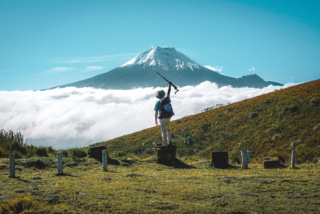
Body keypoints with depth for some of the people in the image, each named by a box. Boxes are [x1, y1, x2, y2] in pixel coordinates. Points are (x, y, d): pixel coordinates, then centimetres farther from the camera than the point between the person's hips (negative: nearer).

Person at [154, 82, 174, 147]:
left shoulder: (158, 103, -16)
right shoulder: (167, 99, -4)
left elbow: (156, 113, -15)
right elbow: (168, 92, 15)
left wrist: (155, 120, -5)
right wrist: (169, 85, 29)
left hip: (162, 119, -5)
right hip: (168, 117, 5)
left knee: (164, 132, 0)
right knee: (168, 129, 26)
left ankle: (165, 144, 2)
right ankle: (169, 141, 28)